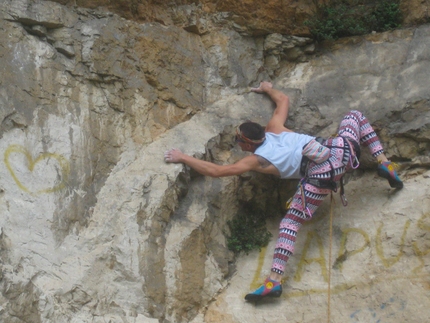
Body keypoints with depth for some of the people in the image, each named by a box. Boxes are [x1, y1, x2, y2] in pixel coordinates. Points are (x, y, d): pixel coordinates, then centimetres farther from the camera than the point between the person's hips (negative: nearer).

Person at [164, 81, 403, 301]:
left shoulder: (256, 161, 8)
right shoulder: (275, 129, 22)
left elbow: (215, 170, 5)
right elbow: (284, 99, 41)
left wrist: (183, 158, 13)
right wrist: (267, 89, 58)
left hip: (320, 176, -6)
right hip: (339, 149, 6)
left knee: (290, 223, 1)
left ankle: (275, 281, -8)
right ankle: (384, 163, 20)